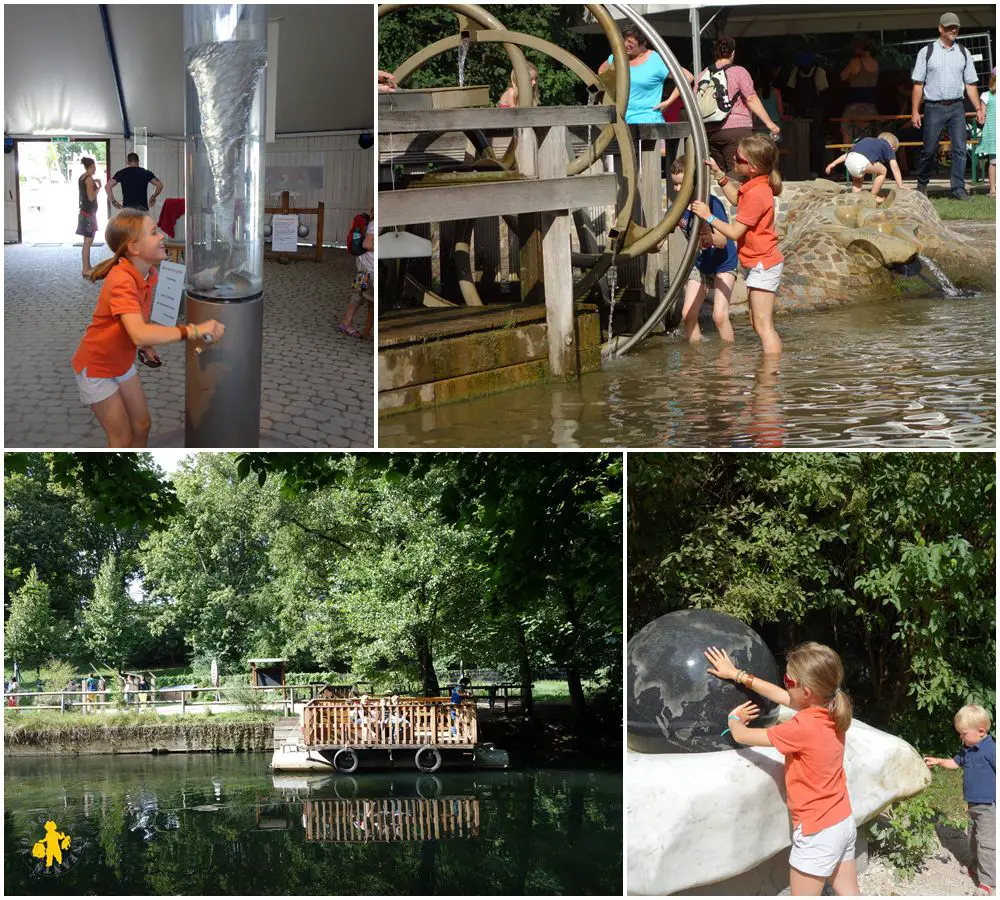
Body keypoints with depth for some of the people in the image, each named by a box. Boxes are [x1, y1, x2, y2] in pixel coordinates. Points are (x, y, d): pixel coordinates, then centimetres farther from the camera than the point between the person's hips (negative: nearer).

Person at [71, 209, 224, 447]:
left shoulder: (149, 275, -7)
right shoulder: (122, 280, -35)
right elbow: (140, 334, -49)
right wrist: (194, 331, -49)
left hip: (123, 362, 8)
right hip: (97, 368, -8)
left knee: (141, 426, 14)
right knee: (122, 438, 1)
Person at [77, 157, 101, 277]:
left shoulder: (82, 178, 11)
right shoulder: (89, 179, -16)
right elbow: (91, 197, -21)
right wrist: (99, 187, -11)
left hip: (84, 211, 10)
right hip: (89, 213, -10)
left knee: (88, 242, 17)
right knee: (88, 242, -8)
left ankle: (88, 267, 24)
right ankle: (86, 271, -8)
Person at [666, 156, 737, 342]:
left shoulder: (711, 203, -24)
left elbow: (723, 241, -33)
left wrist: (711, 238, -54)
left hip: (723, 264, -6)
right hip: (699, 265, 6)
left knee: (719, 315, -17)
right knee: (688, 314, -2)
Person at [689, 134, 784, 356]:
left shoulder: (756, 194, -24)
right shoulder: (757, 185, 6)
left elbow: (734, 232, -21)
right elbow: (736, 199, 28)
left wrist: (708, 217, -11)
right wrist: (719, 174, 18)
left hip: (763, 265, -11)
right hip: (759, 264, 11)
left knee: (763, 325, -10)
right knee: (758, 323, 16)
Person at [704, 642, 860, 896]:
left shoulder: (802, 728, -26)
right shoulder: (832, 712, -4)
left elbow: (742, 736, -15)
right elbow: (782, 696, 11)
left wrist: (734, 718, 9)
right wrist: (737, 675, 16)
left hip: (818, 832, -8)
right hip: (844, 821, 8)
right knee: (848, 894, 15)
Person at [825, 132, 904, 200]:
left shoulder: (867, 140, 41)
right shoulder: (888, 147, 26)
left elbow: (848, 154, 36)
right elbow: (895, 169, 21)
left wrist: (834, 163, 35)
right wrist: (901, 187, 22)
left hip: (848, 160, 6)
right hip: (862, 160, -6)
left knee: (857, 180, 33)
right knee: (883, 171, 16)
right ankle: (873, 197, 16)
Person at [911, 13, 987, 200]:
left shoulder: (963, 53, 11)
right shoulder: (927, 52, 2)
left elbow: (971, 84, 12)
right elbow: (918, 84, 1)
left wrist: (978, 109, 5)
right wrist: (915, 112, -4)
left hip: (956, 107, 2)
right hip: (934, 107, -2)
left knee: (960, 148, -5)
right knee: (929, 150, 1)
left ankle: (958, 189, -2)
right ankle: (922, 184, 22)